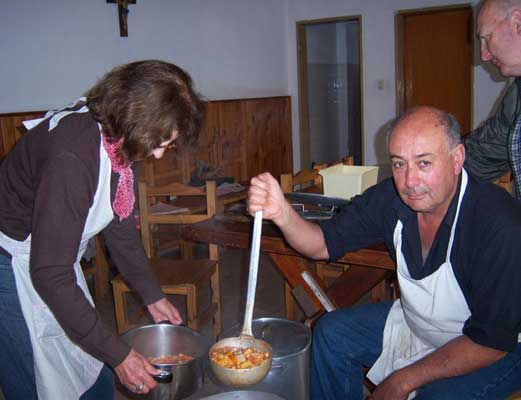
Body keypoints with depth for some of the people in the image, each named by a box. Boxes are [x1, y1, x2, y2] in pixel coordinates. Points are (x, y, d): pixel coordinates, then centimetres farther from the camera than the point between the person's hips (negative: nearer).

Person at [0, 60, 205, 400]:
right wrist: (117, 354, -25)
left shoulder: (119, 143, -7)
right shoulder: (72, 157, -34)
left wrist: (153, 295, 11)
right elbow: (50, 274, -31)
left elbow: (121, 228, 7)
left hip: (55, 259, 8)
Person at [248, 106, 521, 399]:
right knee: (331, 333, 0)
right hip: (414, 321, 6)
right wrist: (282, 213, -29)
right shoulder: (391, 198, -14)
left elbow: (492, 341, -26)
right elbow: (324, 244, -8)